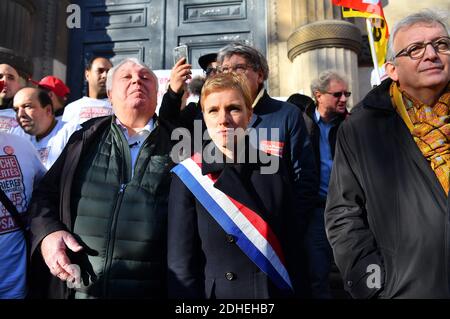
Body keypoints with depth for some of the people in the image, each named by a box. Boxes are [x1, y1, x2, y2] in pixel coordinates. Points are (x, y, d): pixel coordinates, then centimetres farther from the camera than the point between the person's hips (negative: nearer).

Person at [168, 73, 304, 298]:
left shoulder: (274, 168, -6)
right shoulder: (188, 177, -13)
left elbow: (292, 247, -2)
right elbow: (181, 265, -13)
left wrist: (293, 291, -4)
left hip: (277, 291, 2)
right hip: (217, 293, -2)